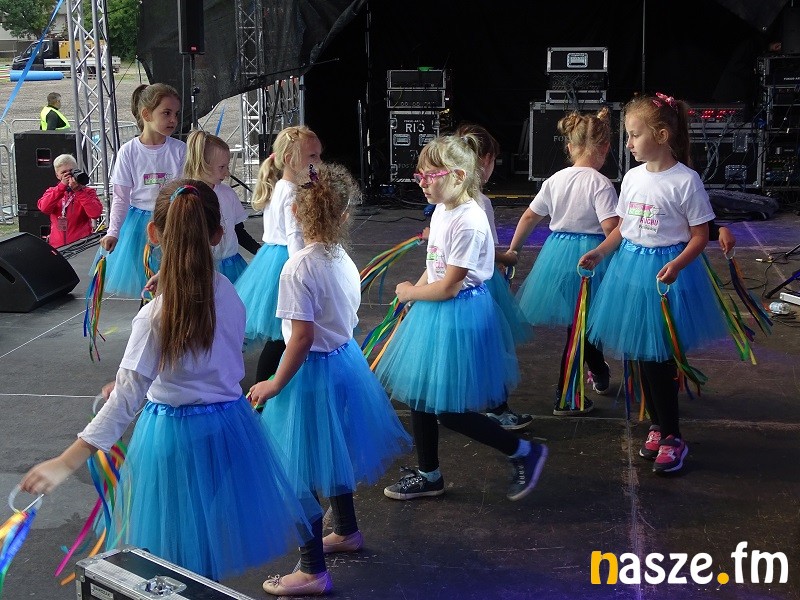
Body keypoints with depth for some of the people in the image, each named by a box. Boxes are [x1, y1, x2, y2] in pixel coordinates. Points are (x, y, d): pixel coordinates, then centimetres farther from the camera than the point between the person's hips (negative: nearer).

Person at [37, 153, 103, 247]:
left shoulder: (87, 192, 4)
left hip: (82, 245, -2)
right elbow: (44, 208, -11)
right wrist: (62, 186, -15)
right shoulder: (52, 192, 12)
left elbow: (95, 213, -15)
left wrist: (78, 191, -16)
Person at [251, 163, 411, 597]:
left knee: (303, 469, 3)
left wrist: (275, 385, -15)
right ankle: (346, 531, 48)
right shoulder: (344, 260, 0)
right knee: (331, 455, 27)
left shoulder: (298, 269, -23)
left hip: (313, 371, -8)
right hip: (346, 359, 8)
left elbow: (302, 336, -25)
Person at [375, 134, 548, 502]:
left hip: (459, 316, -9)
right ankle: (429, 476, 32)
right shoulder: (442, 211, 4)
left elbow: (448, 287, -22)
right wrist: (415, 291, 2)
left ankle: (524, 453, 13)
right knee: (419, 397, 16)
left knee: (449, 410, -2)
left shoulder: (468, 223, -24)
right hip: (434, 313, 9)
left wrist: (410, 293, -7)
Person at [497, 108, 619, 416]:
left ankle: (601, 374, 37)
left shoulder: (555, 180, 3)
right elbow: (611, 229, -22)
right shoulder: (601, 184, -14)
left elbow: (529, 217, 9)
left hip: (558, 252, 5)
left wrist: (512, 250, 19)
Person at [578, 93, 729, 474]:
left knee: (659, 356, -3)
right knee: (642, 355, 11)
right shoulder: (633, 177, 5)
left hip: (666, 273, -6)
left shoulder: (685, 180, -14)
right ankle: (658, 426, 27)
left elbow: (699, 236, -11)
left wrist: (676, 266, -25)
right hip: (631, 266, 6)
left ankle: (672, 437, 10)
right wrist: (598, 253, 4)